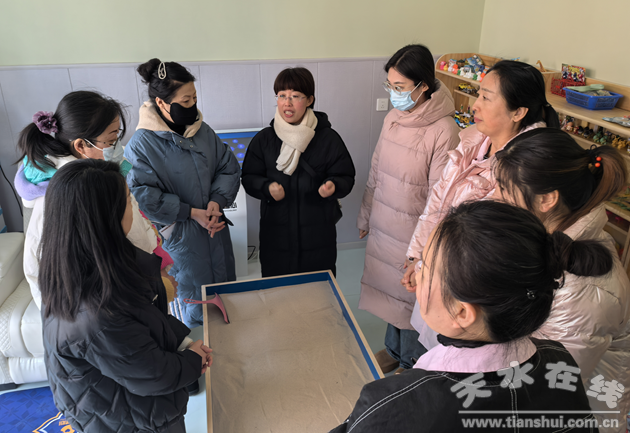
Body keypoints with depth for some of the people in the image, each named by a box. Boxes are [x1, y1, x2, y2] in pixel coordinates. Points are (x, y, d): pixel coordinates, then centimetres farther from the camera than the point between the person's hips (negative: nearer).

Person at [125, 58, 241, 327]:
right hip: (179, 236, -6)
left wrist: (217, 201, -14)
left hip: (215, 228, 6)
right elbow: (143, 195, -19)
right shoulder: (141, 144, -16)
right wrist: (191, 212, -20)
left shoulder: (202, 130, 1)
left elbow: (229, 168, 4)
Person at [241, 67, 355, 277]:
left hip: (318, 234, -1)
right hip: (275, 233, 1)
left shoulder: (328, 138, -4)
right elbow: (249, 178, 5)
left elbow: (346, 177, 0)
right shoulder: (263, 139, 0)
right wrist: (267, 188, -16)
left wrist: (333, 186, -22)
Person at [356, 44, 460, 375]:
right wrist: (365, 217, 15)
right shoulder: (393, 118, 0)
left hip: (414, 233, -6)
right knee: (389, 288, 22)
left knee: (411, 296, 12)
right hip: (384, 226, 6)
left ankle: (411, 364, 37)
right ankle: (393, 350, 46)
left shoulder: (443, 131, -21)